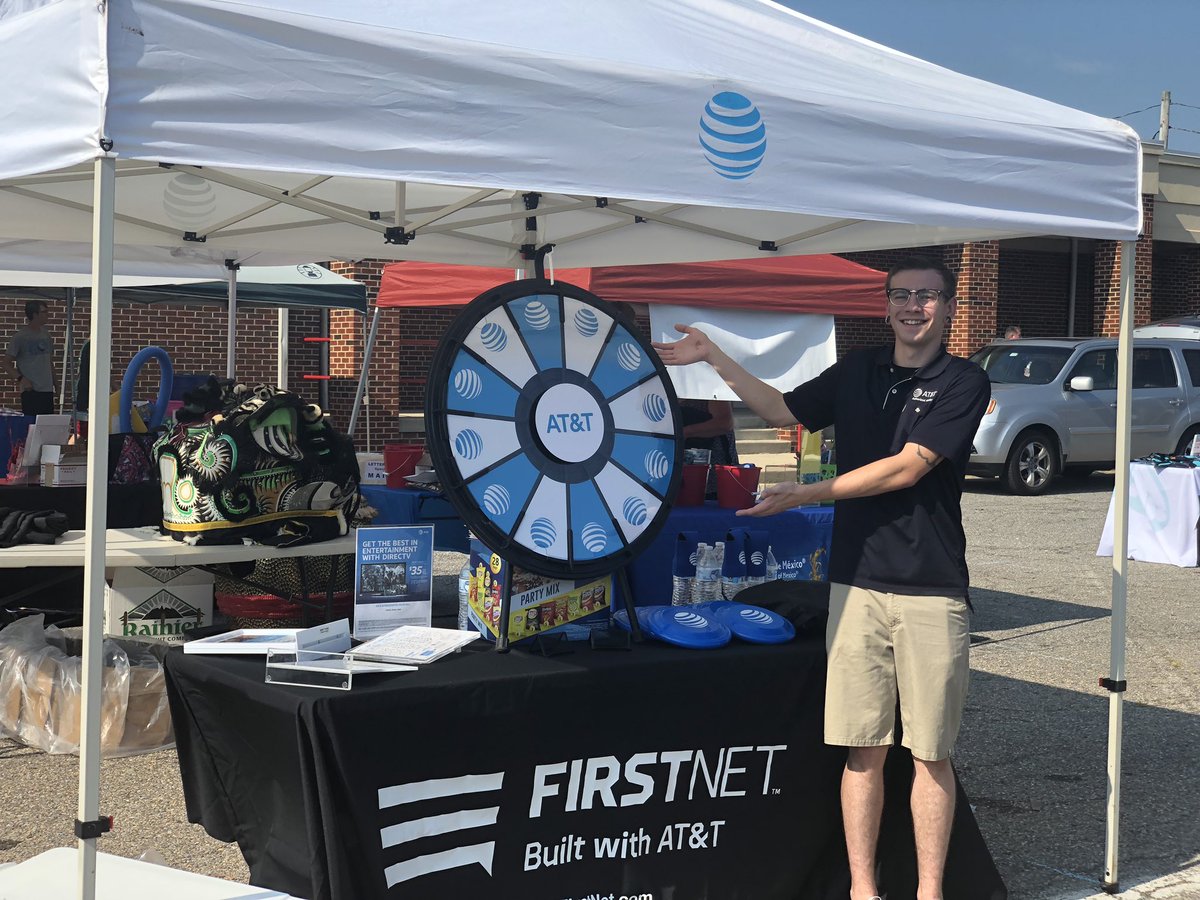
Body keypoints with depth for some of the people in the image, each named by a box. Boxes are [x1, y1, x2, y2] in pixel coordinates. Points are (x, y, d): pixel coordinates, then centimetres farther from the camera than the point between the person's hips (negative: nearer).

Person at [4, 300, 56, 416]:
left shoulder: (46, 334, 14)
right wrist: (21, 378, -15)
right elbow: (7, 363, -3)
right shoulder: (20, 336, -4)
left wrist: (55, 384, 16)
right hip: (31, 390, -6)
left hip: (48, 390, 6)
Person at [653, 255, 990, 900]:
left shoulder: (964, 383, -2)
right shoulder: (857, 372, 13)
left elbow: (907, 467, -11)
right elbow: (784, 410, 27)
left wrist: (807, 494, -10)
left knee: (931, 753, 4)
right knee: (863, 748, 4)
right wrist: (715, 359, 21)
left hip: (932, 591, -3)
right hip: (856, 581, 3)